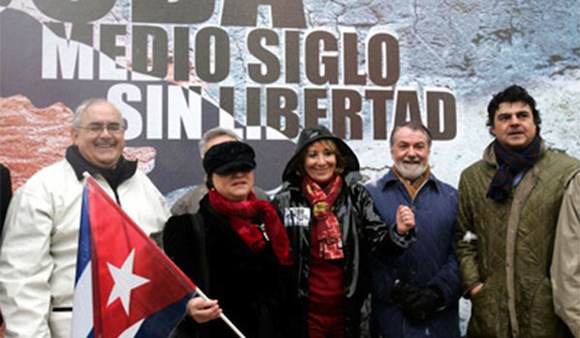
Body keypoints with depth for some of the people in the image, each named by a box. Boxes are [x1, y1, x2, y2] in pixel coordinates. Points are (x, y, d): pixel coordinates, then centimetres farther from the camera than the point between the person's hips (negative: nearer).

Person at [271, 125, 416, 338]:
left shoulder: (356, 195, -1)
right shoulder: (285, 201, -6)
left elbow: (377, 239, -4)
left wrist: (399, 232, -23)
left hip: (348, 307, 2)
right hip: (304, 310, -1)